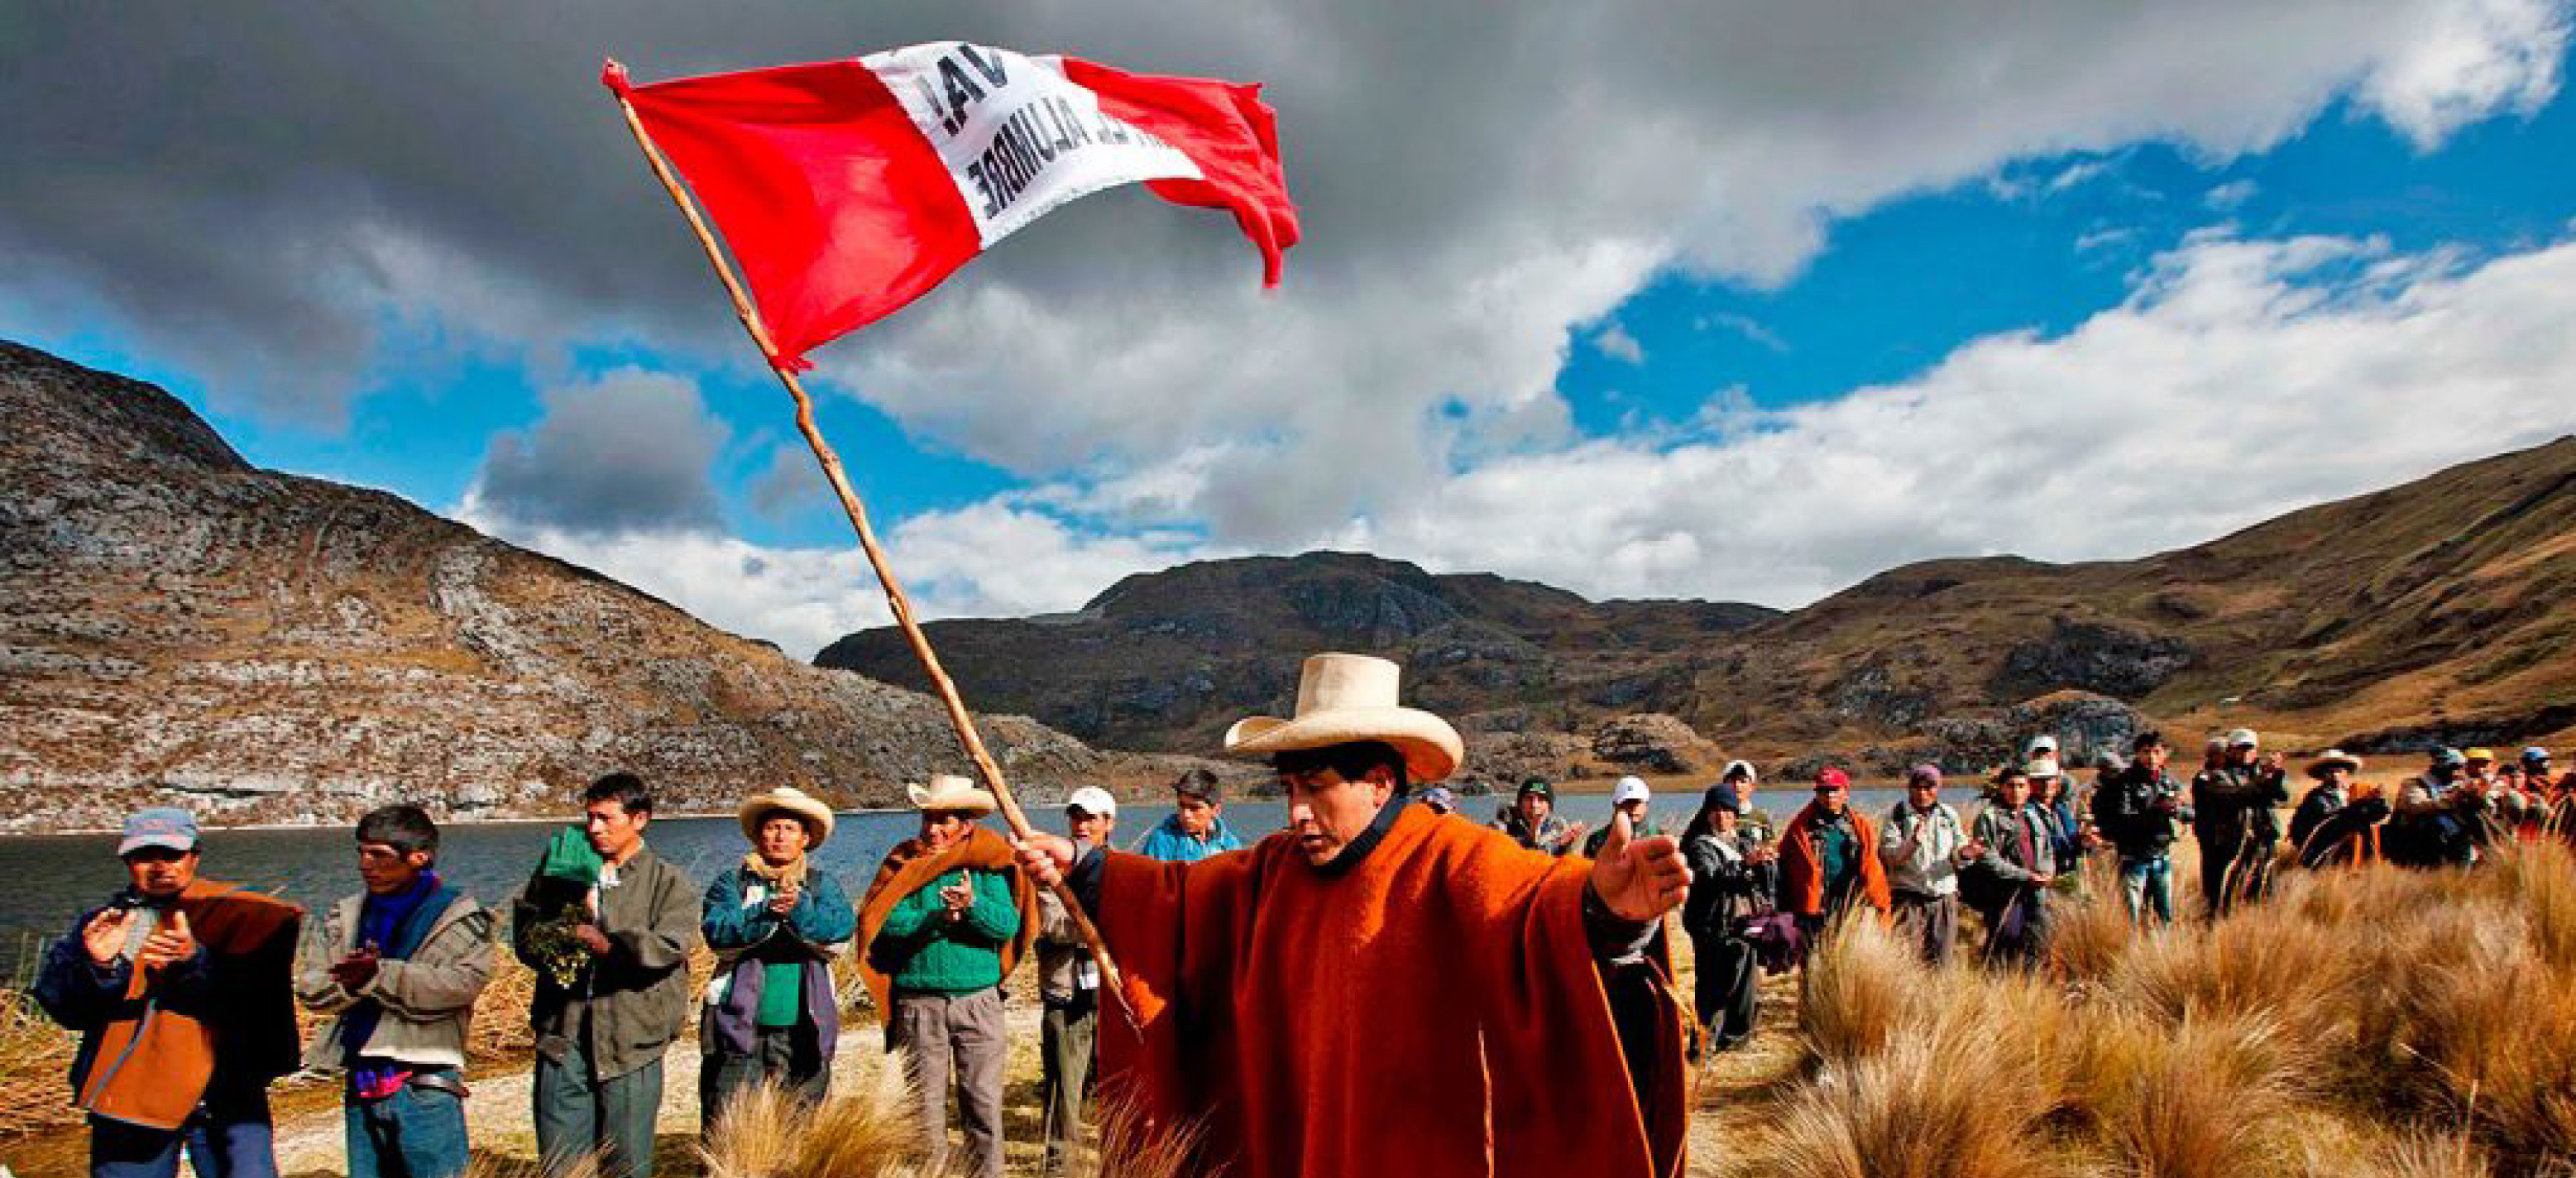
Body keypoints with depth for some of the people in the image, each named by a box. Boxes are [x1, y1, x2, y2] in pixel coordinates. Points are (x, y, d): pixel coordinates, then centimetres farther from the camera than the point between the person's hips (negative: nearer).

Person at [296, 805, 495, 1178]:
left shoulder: (459, 916, -4)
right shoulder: (343, 916, 14)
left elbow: (460, 983, -18)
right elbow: (309, 986, 6)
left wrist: (379, 974, -22)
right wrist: (350, 981, -16)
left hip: (427, 1087, -6)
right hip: (361, 1086, 6)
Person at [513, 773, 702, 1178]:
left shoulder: (671, 883, -1)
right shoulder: (562, 871, 12)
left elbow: (667, 947, -14)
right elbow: (525, 935, 9)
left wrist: (598, 940, -17)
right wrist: (567, 923, -11)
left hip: (631, 1042, -3)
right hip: (563, 1040, 3)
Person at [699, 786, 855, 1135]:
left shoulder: (822, 885, 11)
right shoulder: (733, 881, 8)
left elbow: (842, 927, -8)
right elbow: (717, 929, -10)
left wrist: (799, 910, -23)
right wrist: (766, 913, -24)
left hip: (804, 1035, 2)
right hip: (740, 1029, -1)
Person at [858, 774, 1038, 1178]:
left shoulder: (987, 867, 3)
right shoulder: (904, 864, 3)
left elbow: (1008, 924, -10)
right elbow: (885, 921, -12)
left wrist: (973, 905, -26)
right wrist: (937, 919, -21)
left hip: (978, 1002, 0)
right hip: (918, 1003, 0)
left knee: (984, 1103, 3)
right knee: (925, 1103, 9)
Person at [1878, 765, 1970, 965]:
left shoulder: (1949, 815, 10)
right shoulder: (1896, 816, -1)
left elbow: (1959, 859, 8)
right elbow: (1890, 857, -11)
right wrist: (1913, 841, -28)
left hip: (1944, 897, 3)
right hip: (1908, 897, -3)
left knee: (1941, 960, 7)